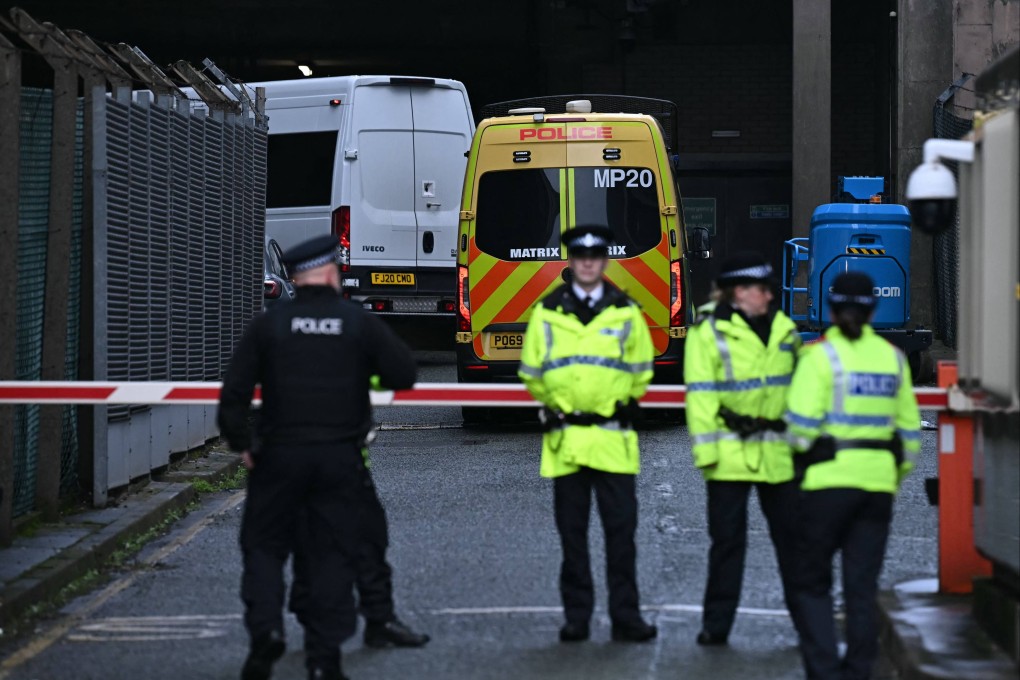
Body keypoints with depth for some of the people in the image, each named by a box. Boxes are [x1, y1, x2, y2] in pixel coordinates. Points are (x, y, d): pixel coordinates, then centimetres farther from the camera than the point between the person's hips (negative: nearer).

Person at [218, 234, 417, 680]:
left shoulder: (268, 325, -1)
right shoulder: (360, 324, -1)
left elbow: (234, 390, -4)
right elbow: (404, 375, -4)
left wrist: (239, 442, 6)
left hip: (280, 455, 0)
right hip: (341, 457, 0)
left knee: (264, 545, 12)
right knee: (333, 552, 6)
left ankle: (265, 630, -8)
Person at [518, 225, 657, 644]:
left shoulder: (626, 314, 5)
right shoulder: (547, 313, 5)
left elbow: (641, 371, 14)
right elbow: (531, 373, 12)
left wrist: (620, 403, 9)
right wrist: (555, 404, 10)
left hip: (613, 438, -1)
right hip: (565, 439, 1)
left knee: (621, 528, -3)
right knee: (572, 531, 4)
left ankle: (625, 617, 1)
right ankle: (576, 617, 9)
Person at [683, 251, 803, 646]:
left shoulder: (784, 330, 11)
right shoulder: (708, 333, -4)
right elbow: (701, 396, -7)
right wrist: (705, 449, -12)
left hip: (778, 452, 4)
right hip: (731, 453, -4)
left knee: (791, 535, 7)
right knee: (727, 539, 1)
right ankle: (716, 624, 8)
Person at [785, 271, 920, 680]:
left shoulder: (821, 356, -7)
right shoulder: (893, 358, 8)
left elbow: (802, 423, -14)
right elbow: (909, 427, 11)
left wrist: (803, 449, 6)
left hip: (830, 479, -4)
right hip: (879, 481, 4)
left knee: (813, 581, 6)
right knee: (863, 584, 9)